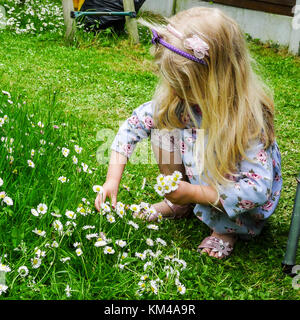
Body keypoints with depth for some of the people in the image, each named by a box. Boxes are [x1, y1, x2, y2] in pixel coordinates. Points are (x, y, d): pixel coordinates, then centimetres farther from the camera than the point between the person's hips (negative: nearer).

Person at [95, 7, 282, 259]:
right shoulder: (178, 97, -17)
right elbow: (136, 123, -8)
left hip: (245, 207, -6)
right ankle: (179, 205, 6)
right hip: (199, 178, 6)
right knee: (163, 125, -13)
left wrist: (193, 193, -35)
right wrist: (112, 180, -14)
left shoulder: (247, 119, -34)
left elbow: (258, 189, -35)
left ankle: (227, 230, -6)